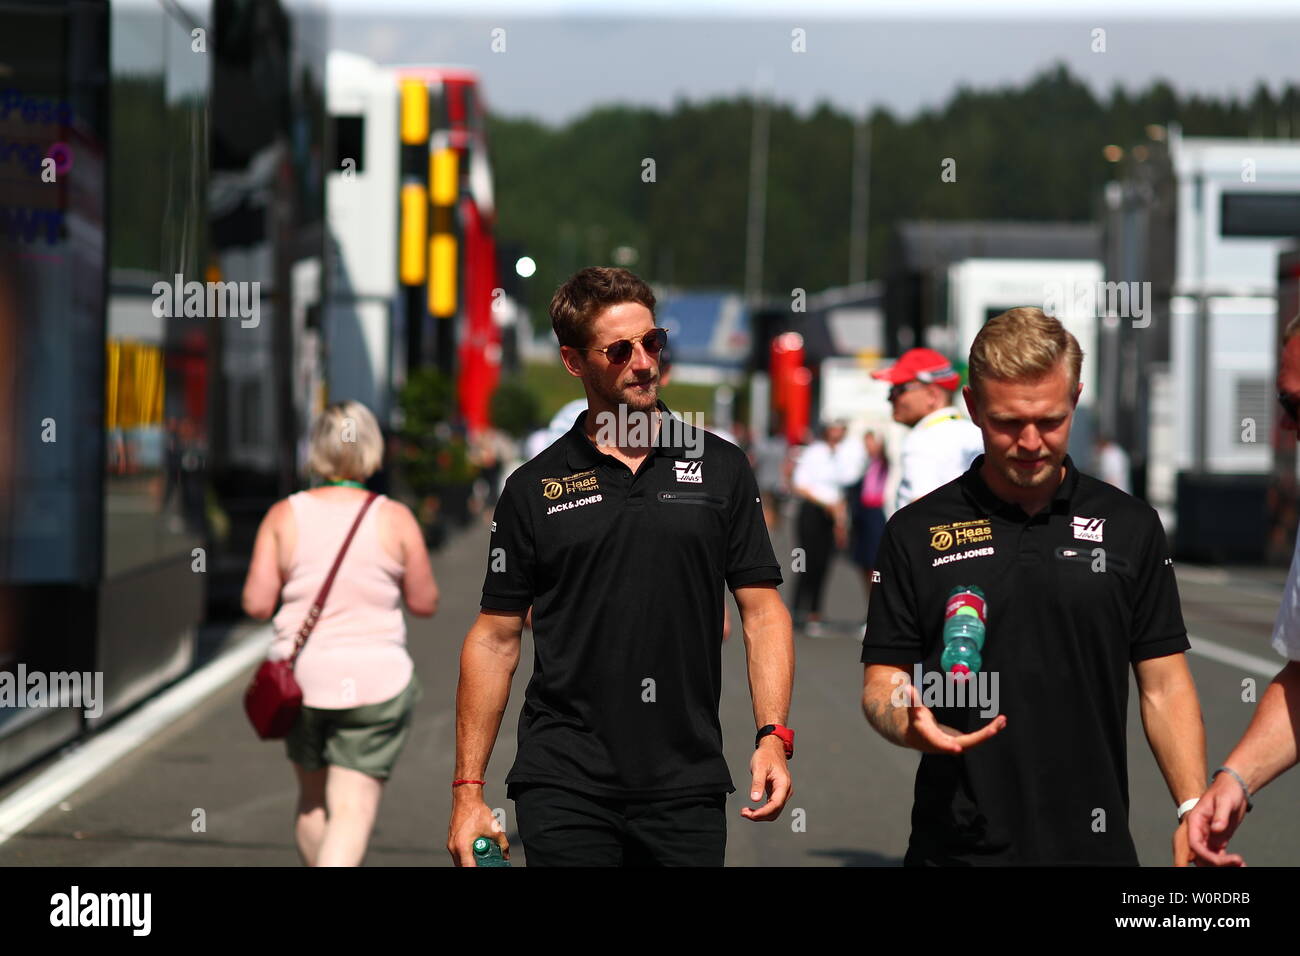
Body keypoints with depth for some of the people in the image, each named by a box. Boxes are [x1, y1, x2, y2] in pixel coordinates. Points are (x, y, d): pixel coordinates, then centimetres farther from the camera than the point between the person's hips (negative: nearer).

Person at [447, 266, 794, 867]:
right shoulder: (534, 488, 5)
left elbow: (762, 611, 6)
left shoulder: (720, 468, 8)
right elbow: (495, 638, 6)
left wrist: (773, 737, -8)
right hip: (564, 787, -1)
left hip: (688, 786, 1)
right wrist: (468, 790, 0)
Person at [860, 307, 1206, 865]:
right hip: (956, 845, -1)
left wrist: (1193, 809, -5)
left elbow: (1163, 685, 6)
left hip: (1094, 843, 1)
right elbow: (882, 682, 2)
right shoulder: (916, 532, 2)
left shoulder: (1130, 526, 5)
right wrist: (913, 726, -19)